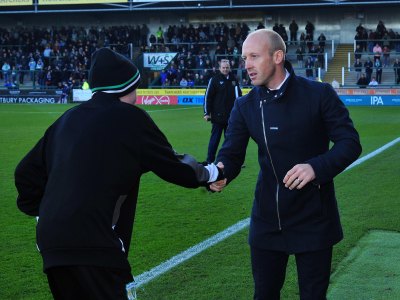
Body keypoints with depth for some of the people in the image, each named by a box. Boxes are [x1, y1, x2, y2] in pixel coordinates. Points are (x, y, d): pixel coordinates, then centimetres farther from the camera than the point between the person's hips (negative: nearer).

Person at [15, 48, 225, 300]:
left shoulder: (69, 119, 16)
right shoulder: (129, 118, -2)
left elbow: (27, 172, 18)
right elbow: (173, 166, 5)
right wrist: (211, 173, 22)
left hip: (51, 242, 7)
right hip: (94, 246, -7)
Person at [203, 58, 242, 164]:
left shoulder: (233, 79, 9)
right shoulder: (214, 79, -4)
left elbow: (239, 95, 17)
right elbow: (208, 96, -7)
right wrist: (207, 113, -11)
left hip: (231, 115, 4)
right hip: (218, 116, -4)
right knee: (215, 139, 0)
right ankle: (210, 161, 6)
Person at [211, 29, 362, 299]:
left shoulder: (319, 94, -10)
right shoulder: (245, 106, 2)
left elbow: (350, 142, -10)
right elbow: (231, 154, -3)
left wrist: (317, 167, -27)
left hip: (313, 220, -3)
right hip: (267, 219, 3)